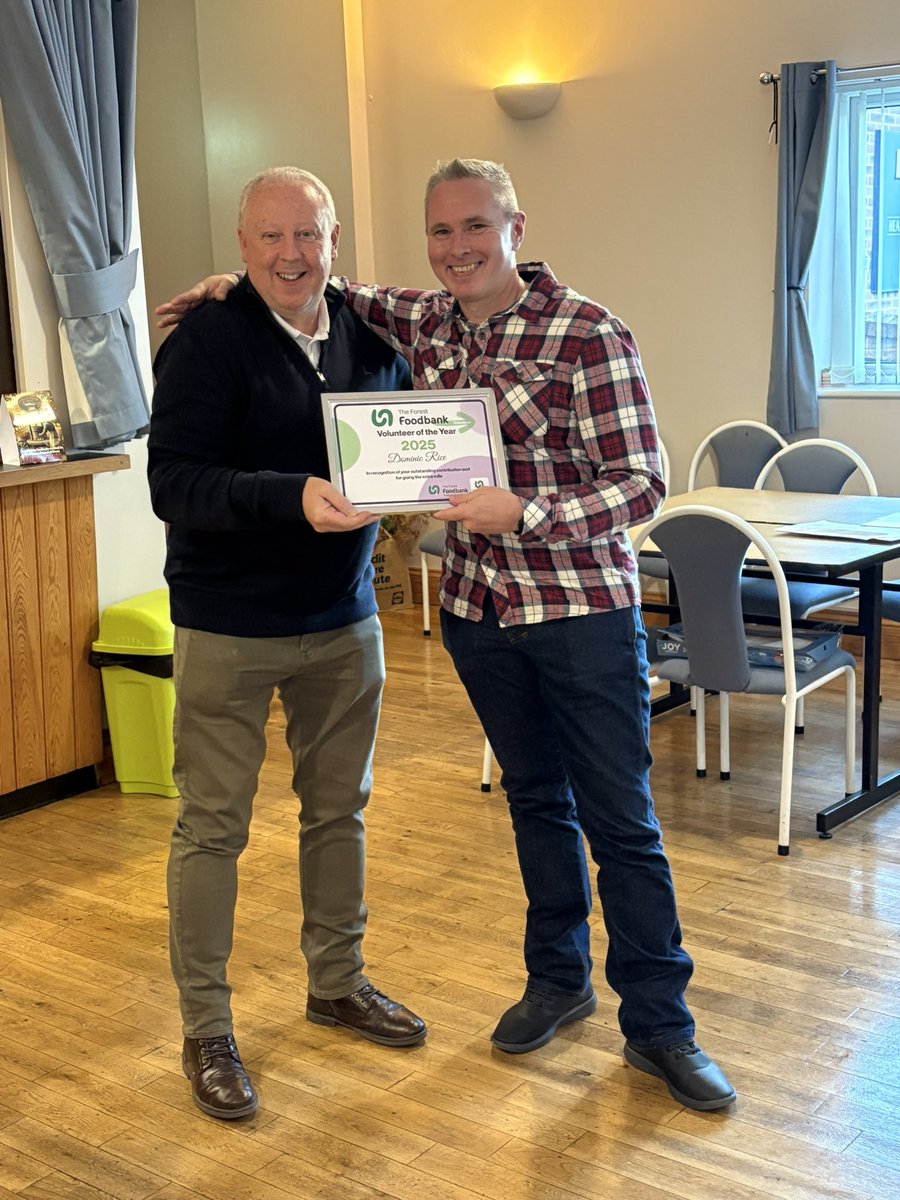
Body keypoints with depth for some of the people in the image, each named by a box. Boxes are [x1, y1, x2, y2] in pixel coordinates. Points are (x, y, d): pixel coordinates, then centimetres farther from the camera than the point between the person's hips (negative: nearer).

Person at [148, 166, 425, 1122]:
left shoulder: (371, 336, 5)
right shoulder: (205, 342, -13)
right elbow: (174, 485, -21)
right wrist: (294, 498, -35)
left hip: (343, 620, 6)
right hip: (228, 630, -5)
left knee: (339, 808, 17)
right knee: (212, 826, 3)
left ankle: (337, 982, 36)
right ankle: (205, 1031, 18)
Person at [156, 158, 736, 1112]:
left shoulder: (589, 336, -15)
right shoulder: (425, 322, 4)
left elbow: (642, 482, -16)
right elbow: (340, 297, 23)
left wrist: (524, 512, -28)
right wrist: (242, 283, 7)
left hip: (584, 610, -5)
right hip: (478, 606, 6)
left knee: (622, 824, 1)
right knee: (536, 801, 19)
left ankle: (658, 1026, 15)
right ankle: (559, 979, 36)